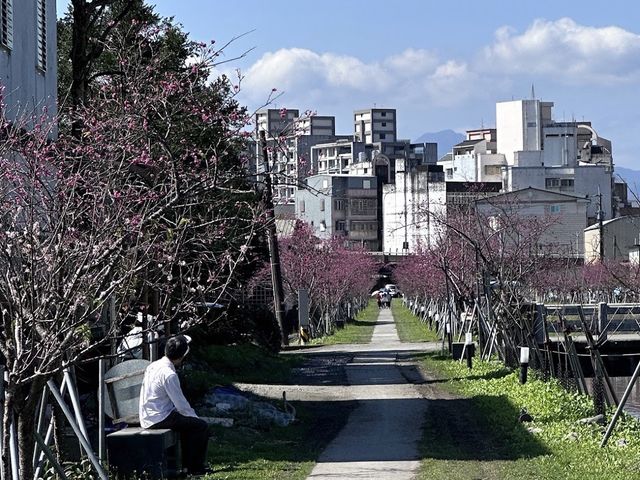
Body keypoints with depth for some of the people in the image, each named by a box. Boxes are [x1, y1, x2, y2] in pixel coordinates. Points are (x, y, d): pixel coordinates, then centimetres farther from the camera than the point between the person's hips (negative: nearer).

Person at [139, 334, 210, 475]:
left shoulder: (153, 366, 6)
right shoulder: (169, 374, -20)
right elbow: (181, 405, -16)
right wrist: (194, 416, 0)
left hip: (146, 419, 10)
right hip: (160, 419, -10)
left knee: (187, 421, 26)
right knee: (202, 426, -5)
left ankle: (185, 462, 27)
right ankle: (195, 467, 2)